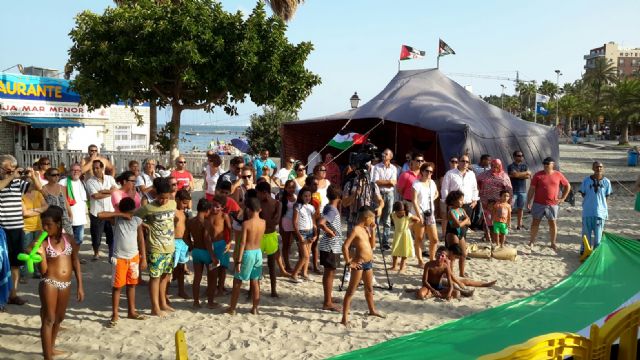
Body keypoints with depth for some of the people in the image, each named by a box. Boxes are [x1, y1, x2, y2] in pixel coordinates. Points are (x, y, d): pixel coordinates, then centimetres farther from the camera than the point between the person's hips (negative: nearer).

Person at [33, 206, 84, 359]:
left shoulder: (69, 239, 1)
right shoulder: (43, 243, -8)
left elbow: (76, 262, 7)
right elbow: (43, 270, -10)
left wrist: (80, 286, 5)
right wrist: (41, 254, -26)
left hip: (65, 284, 5)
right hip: (49, 283, -4)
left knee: (59, 318, 19)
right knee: (49, 320, -3)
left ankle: (51, 347, 39)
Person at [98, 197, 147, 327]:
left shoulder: (137, 221, -2)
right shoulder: (116, 219, -9)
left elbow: (141, 240, 3)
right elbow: (100, 215, -26)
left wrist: (143, 258, 1)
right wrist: (120, 214, -24)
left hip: (134, 257, 3)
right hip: (119, 258, -3)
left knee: (132, 285, 13)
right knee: (117, 286, 2)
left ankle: (131, 311, 26)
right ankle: (115, 314, 11)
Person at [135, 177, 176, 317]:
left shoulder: (173, 204, 2)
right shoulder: (148, 208, -14)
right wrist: (146, 225, -10)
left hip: (170, 247, 6)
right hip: (156, 249, -6)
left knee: (165, 276, 16)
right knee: (155, 277, 2)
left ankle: (163, 303, 29)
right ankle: (155, 308, 11)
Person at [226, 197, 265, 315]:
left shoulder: (246, 223, -16)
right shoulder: (263, 222, -2)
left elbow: (242, 243, -18)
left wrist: (238, 260, -16)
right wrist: (256, 214, 13)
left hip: (247, 253, -5)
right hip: (258, 253, 5)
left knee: (237, 282, 8)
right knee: (255, 282, 14)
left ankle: (232, 308, 15)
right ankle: (255, 308, 18)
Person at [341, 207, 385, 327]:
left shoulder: (366, 229, 10)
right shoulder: (356, 229, -16)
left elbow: (372, 245, 13)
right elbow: (345, 246, -22)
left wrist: (373, 230, 5)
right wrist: (348, 263, -18)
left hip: (368, 263, 9)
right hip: (359, 263, -9)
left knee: (369, 288, 25)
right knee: (351, 290, -5)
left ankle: (372, 310, 43)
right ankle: (344, 318, -3)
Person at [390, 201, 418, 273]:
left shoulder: (408, 216, -21)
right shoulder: (393, 215, -10)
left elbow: (418, 220, -12)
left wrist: (410, 223, -12)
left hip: (405, 234, -3)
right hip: (397, 234, 4)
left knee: (404, 251, 3)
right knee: (395, 251, 9)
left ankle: (402, 267, 13)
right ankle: (394, 266, 23)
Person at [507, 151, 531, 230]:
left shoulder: (525, 166, 12)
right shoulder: (511, 166, -3)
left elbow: (528, 176, -2)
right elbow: (515, 174, -19)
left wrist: (519, 175, -11)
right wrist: (526, 173, -5)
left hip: (523, 190, 5)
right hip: (513, 190, -5)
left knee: (520, 208, 9)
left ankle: (519, 225, 17)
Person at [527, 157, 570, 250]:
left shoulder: (558, 175, 1)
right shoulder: (538, 175, -2)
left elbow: (567, 186, 13)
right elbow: (532, 189, -2)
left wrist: (562, 198, 6)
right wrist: (528, 202, -7)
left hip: (552, 204, 1)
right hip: (538, 204, 0)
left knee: (552, 223, 5)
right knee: (535, 222, 6)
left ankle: (553, 243, 16)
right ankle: (531, 241, 16)